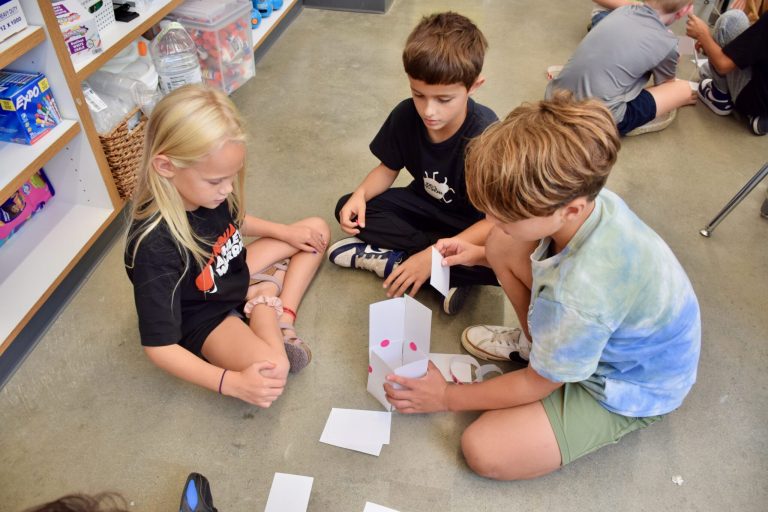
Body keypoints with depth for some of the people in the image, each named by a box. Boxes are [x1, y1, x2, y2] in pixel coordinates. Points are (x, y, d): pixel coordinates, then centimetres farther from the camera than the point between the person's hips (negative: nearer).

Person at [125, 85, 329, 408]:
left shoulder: (203, 190, -17)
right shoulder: (155, 247, -37)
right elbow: (159, 347, -30)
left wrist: (285, 232, 3)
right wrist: (231, 382, -37)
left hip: (238, 273, 8)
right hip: (207, 318, -7)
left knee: (317, 229, 11)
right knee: (272, 371, -36)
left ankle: (283, 318, -3)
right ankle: (266, 305, -6)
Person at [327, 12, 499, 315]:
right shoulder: (406, 116, -18)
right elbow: (389, 167, -1)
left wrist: (433, 255, -37)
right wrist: (361, 194, -23)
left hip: (471, 225, -4)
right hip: (424, 205, 5)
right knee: (348, 210, -14)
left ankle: (390, 259, -23)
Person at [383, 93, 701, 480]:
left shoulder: (577, 301, -42)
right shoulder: (584, 197, -21)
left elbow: (536, 385, -21)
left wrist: (447, 397, -8)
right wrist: (480, 255, -3)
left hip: (629, 389, -7)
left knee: (483, 450, -18)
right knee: (504, 245, -8)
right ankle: (535, 339, 15)